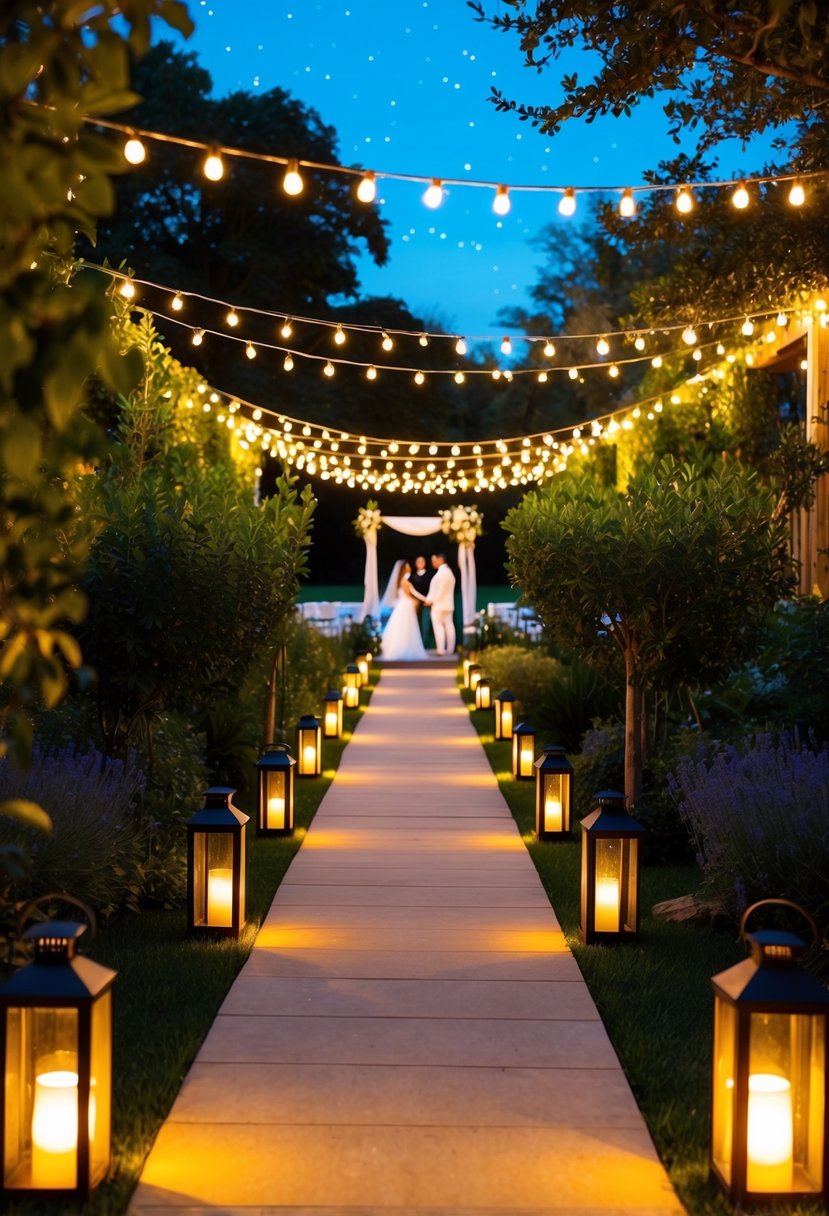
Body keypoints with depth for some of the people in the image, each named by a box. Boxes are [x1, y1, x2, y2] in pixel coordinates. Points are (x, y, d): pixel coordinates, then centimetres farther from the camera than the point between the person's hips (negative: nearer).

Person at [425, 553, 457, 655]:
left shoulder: (441, 572, -14)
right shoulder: (448, 571, 16)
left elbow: (440, 590, -20)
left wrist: (431, 600, -14)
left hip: (438, 605, -10)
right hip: (448, 605, 10)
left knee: (439, 627, -7)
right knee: (449, 626, 7)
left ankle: (441, 650, -11)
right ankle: (450, 650, 8)